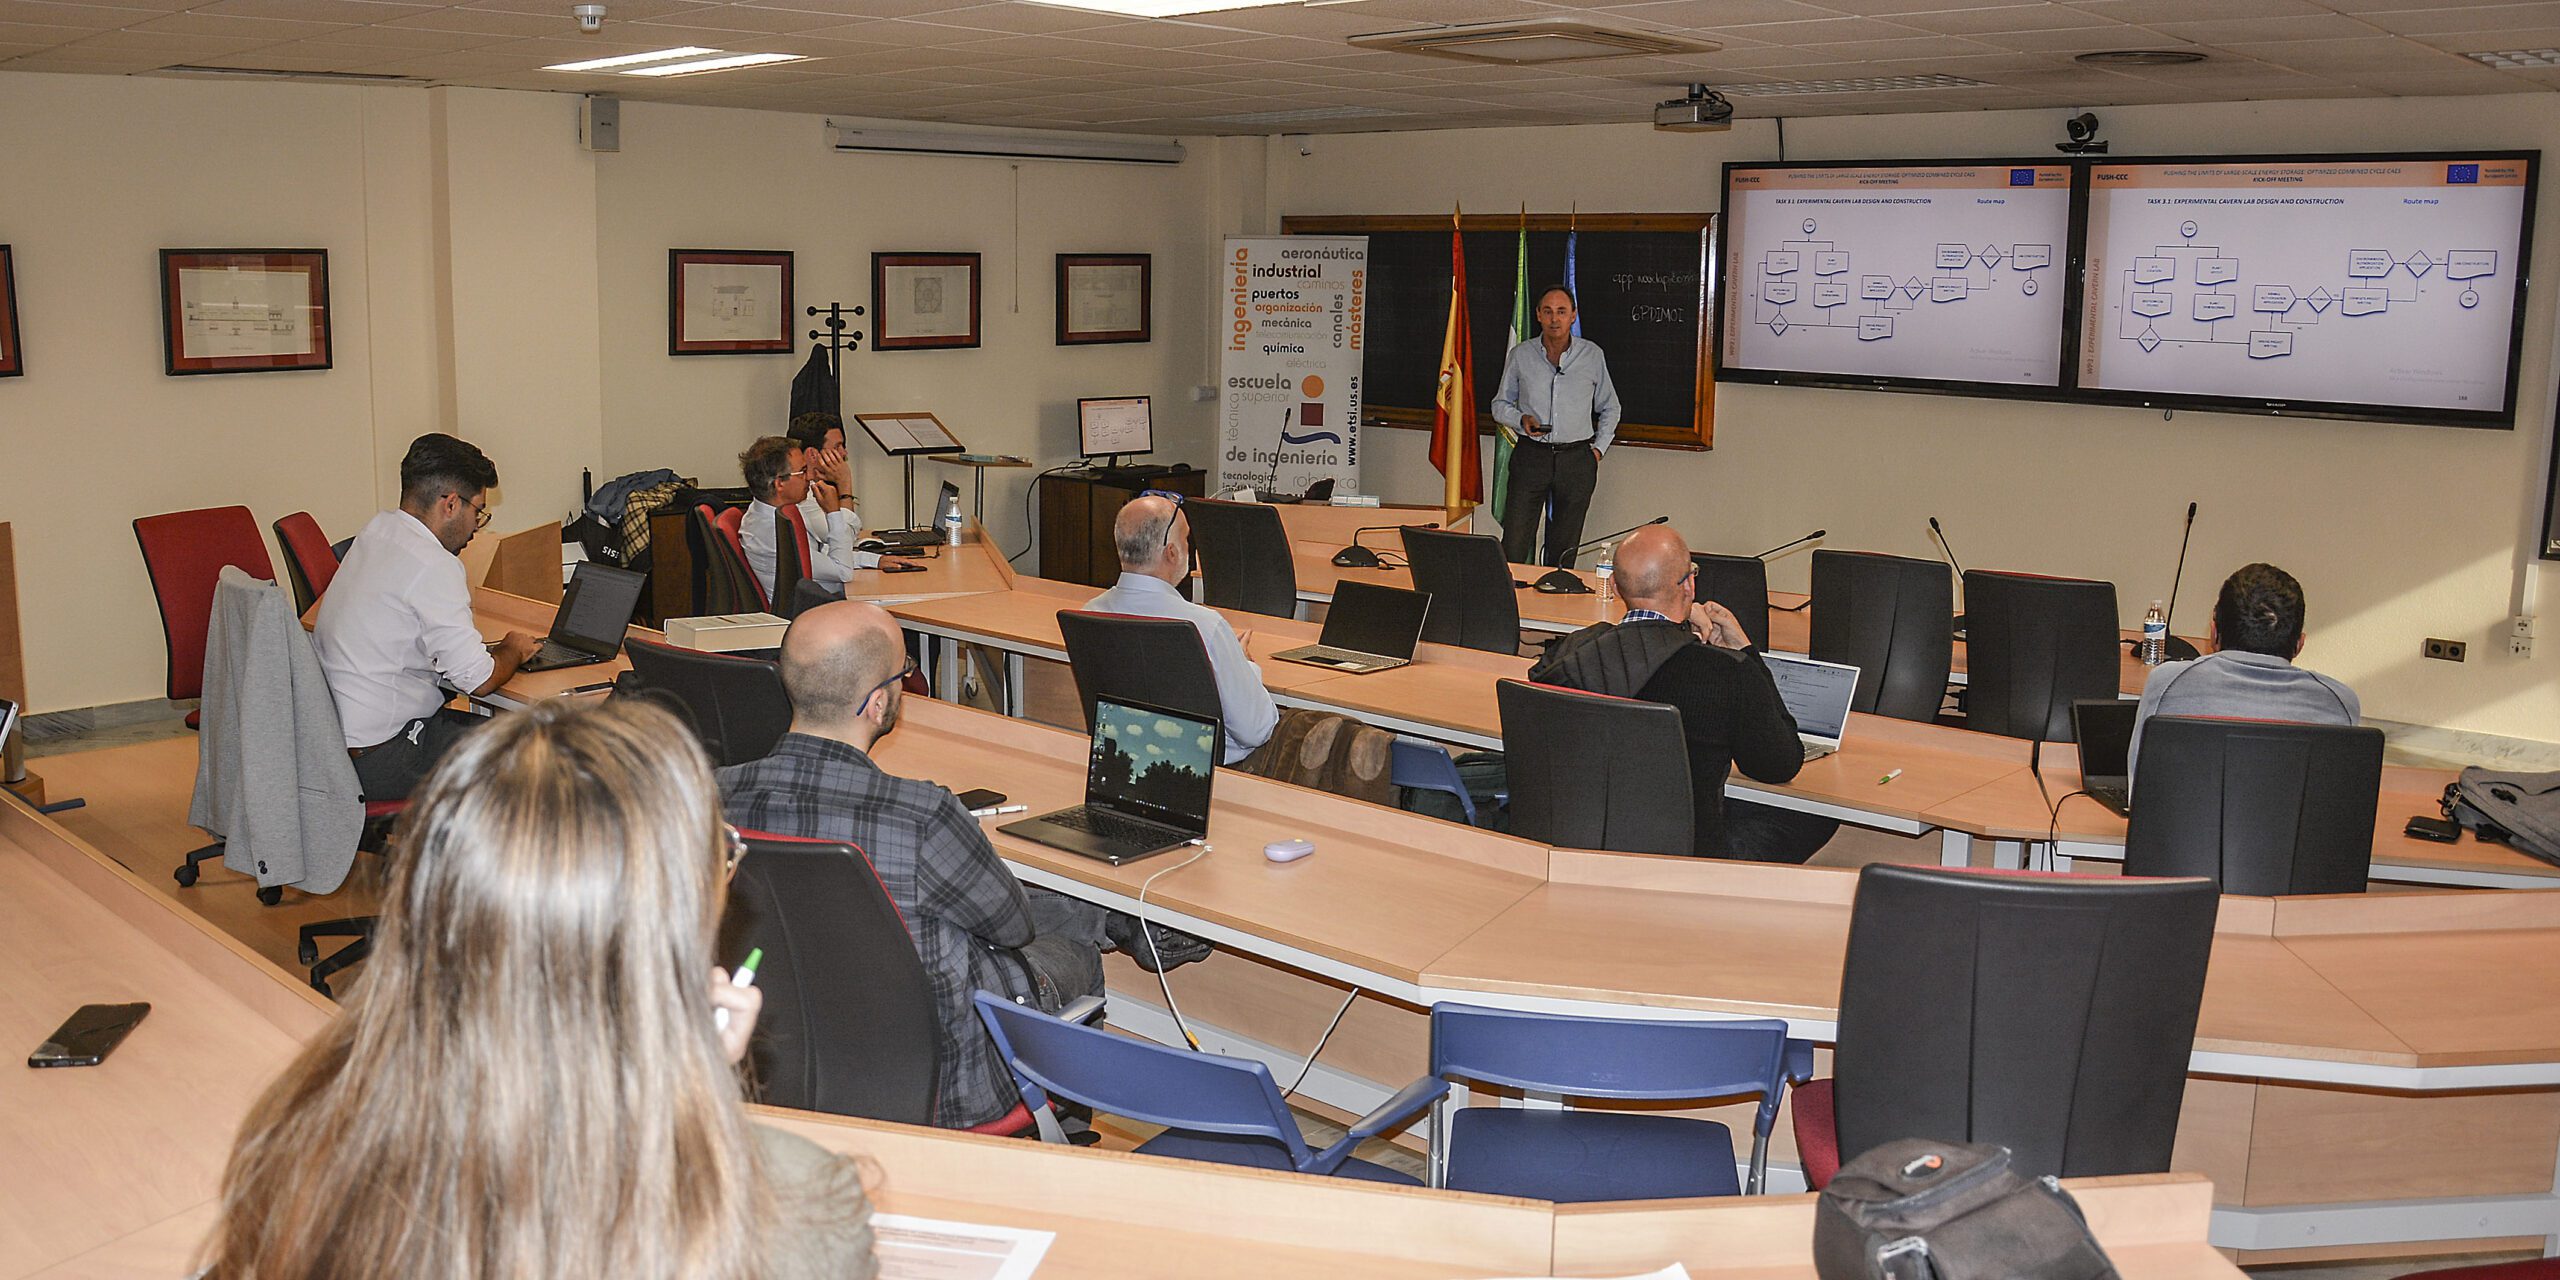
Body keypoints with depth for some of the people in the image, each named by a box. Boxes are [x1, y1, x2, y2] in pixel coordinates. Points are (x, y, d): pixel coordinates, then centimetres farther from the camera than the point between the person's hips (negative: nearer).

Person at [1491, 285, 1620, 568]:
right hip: (1531, 457, 0)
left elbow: (1609, 408, 17)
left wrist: (1598, 449, 7)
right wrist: (1522, 420, -7)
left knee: (1563, 553, 4)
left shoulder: (1593, 356, 5)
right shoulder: (1520, 355, 4)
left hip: (1576, 460, 0)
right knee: (1512, 550, -7)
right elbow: (1500, 404, 13)